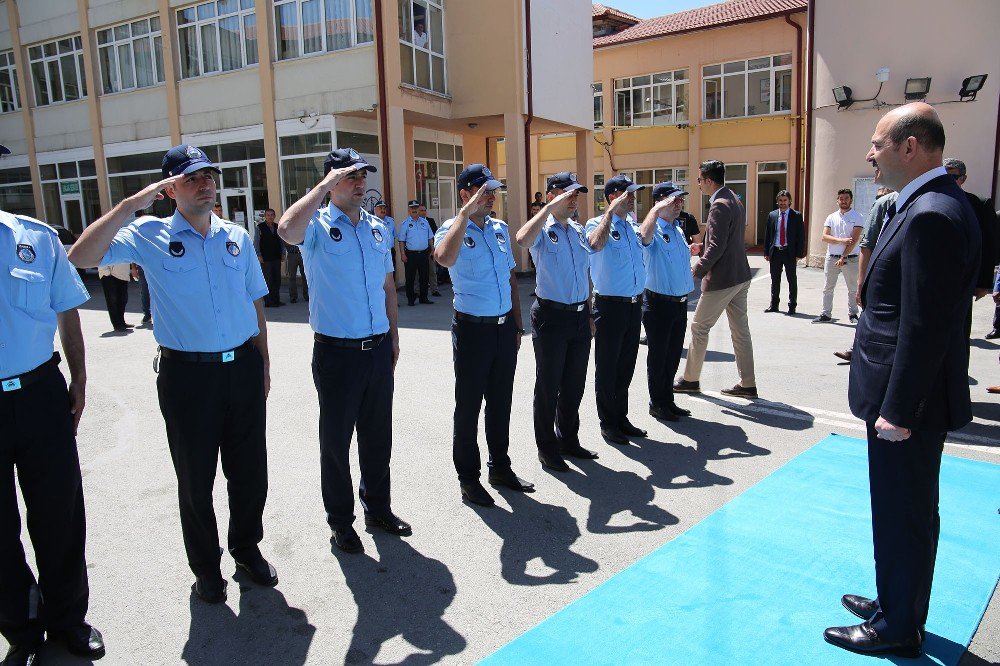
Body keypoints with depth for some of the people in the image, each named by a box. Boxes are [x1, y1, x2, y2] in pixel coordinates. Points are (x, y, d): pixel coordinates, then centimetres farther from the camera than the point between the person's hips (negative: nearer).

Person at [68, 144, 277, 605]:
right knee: (195, 479, 12)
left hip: (243, 369, 3)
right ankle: (206, 567, 32)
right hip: (187, 374, -3)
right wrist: (134, 203, -17)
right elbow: (81, 257, -17)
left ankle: (247, 549, 37)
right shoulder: (150, 236, -4)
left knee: (249, 471, 14)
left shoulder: (238, 238, 6)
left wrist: (263, 364, 9)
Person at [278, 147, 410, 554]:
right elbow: (288, 230, -33)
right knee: (336, 438, 8)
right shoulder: (318, 226, -7)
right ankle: (340, 521, 25)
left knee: (378, 436, 16)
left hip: (379, 350, 5)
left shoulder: (379, 229, 10)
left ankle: (378, 508, 34)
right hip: (336, 352, -5)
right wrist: (324, 186, -24)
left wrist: (393, 337, 15)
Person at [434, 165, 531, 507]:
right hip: (472, 328, -6)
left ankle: (500, 467, 31)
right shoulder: (452, 229, -8)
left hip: (505, 327, 6)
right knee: (469, 406, 5)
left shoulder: (500, 228, 11)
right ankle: (468, 477, 18)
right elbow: (444, 258, -34)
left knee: (501, 402, 16)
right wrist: (467, 213, -28)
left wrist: (517, 325, 14)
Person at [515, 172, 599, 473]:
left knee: (574, 384, 16)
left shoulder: (580, 231, 13)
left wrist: (589, 313, 16)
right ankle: (547, 448, 18)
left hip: (580, 316, 7)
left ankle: (569, 439, 32)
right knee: (548, 386, 4)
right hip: (551, 316, -6)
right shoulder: (543, 230, -8)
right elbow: (522, 239, -33)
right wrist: (551, 207, -29)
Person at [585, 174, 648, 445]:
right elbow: (596, 243, -31)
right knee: (607, 367, 5)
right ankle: (607, 423, 17)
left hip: (634, 304, 7)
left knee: (626, 365, 16)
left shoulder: (633, 226, 12)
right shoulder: (597, 224, -8)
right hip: (610, 305, -7)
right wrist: (612, 210, -23)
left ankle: (621, 417, 29)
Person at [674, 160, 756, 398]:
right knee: (740, 329, 12)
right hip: (740, 276, 9)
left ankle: (690, 379, 15)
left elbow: (716, 247, -23)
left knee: (699, 328, 4)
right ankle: (747, 384, 17)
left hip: (721, 279, -9)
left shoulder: (720, 206, -18)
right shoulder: (735, 200, 13)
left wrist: (694, 272, -16)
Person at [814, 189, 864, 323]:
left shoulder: (857, 217, -1)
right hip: (832, 257, 3)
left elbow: (854, 240, -10)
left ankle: (853, 314, 16)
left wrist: (843, 257, -16)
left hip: (850, 258, -3)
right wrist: (841, 240, -17)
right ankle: (826, 314, 10)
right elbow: (825, 237, -1)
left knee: (852, 288, 6)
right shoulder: (831, 217, 9)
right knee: (828, 288, 4)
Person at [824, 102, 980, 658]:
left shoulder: (931, 215, -23)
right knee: (901, 509, 22)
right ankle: (895, 602, 40)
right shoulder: (932, 203, 10)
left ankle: (899, 629, 25)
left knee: (904, 514, 6)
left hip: (909, 400, -10)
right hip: (905, 393, 10)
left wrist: (897, 409, -20)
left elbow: (925, 327, -25)